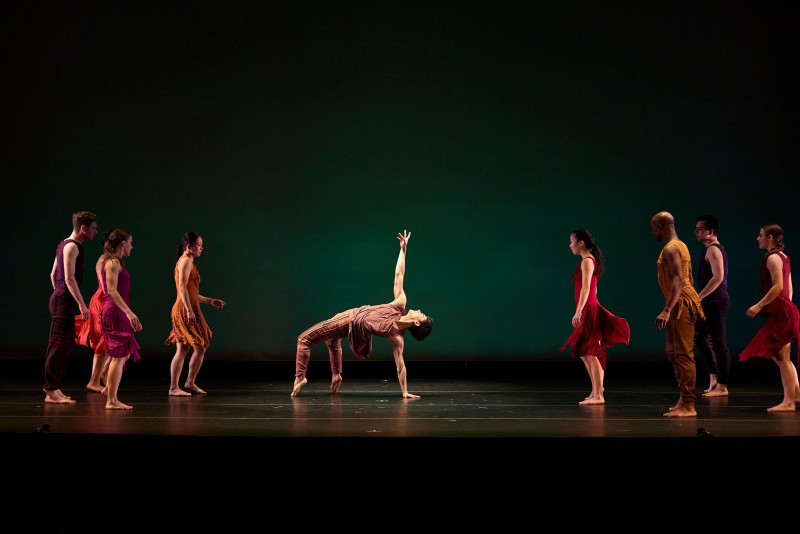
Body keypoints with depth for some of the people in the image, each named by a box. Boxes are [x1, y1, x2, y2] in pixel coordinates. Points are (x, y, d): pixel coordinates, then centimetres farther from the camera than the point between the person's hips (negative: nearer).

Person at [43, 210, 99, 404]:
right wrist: (82, 304, -21)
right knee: (59, 345, -9)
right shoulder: (72, 247, -13)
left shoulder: (64, 245, 18)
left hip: (60, 298, 10)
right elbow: (69, 278, -20)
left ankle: (52, 386, 19)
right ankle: (52, 391, -7)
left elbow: (53, 275, 23)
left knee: (65, 344, 14)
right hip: (65, 300, -10)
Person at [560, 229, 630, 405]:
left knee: (591, 353, -5)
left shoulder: (587, 261, -12)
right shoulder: (591, 260, 16)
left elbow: (586, 288, -22)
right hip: (590, 309, 10)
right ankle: (596, 387, 23)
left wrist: (578, 311, -28)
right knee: (583, 351, 16)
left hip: (588, 310, -10)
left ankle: (598, 395, -1)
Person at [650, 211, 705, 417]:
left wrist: (666, 310, -29)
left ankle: (688, 406, -9)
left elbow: (678, 281, -25)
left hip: (681, 305, -11)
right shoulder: (680, 246, 18)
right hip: (682, 305, 11)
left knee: (683, 354, -10)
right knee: (673, 352, 16)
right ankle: (684, 399, 22)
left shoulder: (670, 249, -14)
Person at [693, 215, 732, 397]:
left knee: (718, 343, -6)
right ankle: (714, 377, 21)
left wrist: (699, 297, -24)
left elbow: (718, 277, -24)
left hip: (715, 302, -11)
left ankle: (722, 386, -1)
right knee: (698, 337, 17)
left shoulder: (713, 249, -13)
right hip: (710, 303, 11)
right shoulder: (715, 249, 18)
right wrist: (700, 298, 23)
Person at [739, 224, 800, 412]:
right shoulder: (783, 257, 16)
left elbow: (778, 286, -21)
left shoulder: (772, 258, -12)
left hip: (779, 312, -10)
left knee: (782, 358, -5)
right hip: (785, 310, 10)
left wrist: (759, 305, -20)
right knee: (780, 357, 16)